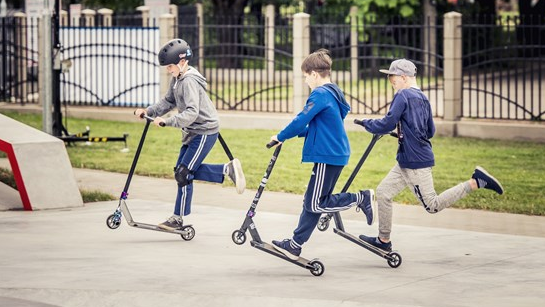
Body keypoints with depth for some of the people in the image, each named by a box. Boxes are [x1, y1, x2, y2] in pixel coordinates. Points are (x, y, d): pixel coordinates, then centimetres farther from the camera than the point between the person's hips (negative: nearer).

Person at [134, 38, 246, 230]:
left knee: (183, 173, -9)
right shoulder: (177, 79, 7)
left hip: (205, 132, -10)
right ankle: (228, 170, 14)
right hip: (193, 132, 10)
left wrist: (167, 122, -38)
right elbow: (169, 101, 13)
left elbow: (192, 112, -33)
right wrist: (148, 111, -1)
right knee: (188, 170, 9)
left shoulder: (189, 81, -23)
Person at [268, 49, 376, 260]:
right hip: (336, 154, 10)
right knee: (312, 202, 11)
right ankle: (295, 245, 13)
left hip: (327, 156, -10)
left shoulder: (320, 94, -15)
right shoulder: (334, 94, 16)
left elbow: (301, 121, -15)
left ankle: (362, 199, -4)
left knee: (315, 204, -6)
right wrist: (297, 133, 19)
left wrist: (280, 137, -2)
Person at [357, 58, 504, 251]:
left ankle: (476, 181, -10)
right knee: (383, 192, 11)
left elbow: (387, 125, -18)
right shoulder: (423, 98, 14)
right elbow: (430, 131, 18)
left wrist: (366, 123, -1)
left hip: (416, 162, -10)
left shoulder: (402, 96, -12)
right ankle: (383, 240, 15)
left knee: (432, 205, -7)